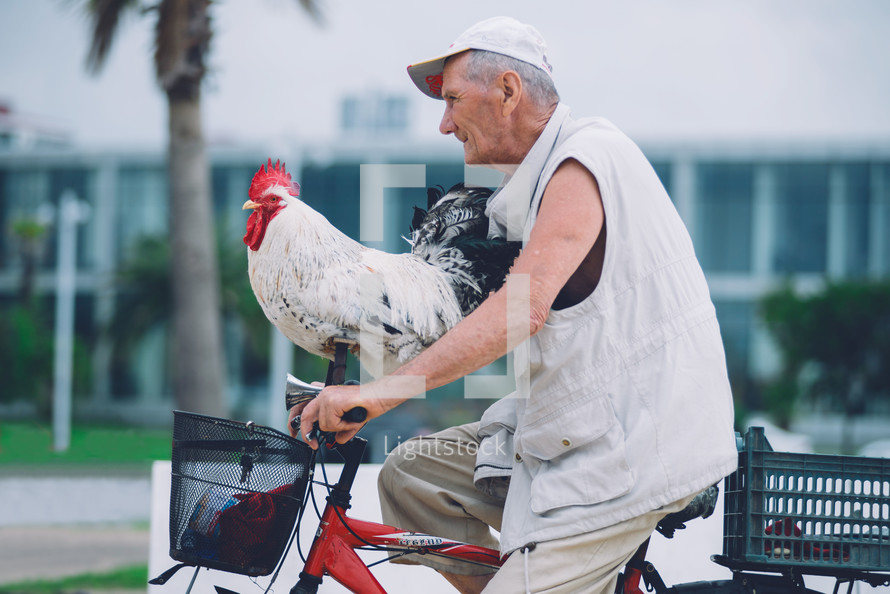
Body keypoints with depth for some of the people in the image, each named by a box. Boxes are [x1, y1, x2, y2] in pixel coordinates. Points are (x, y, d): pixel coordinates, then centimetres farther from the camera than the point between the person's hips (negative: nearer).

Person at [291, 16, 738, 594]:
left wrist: (383, 390, -34)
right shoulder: (538, 181, 15)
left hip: (633, 452, -10)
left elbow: (525, 306, -29)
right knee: (412, 475, 7)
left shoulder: (583, 164, -17)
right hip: (582, 428, 10)